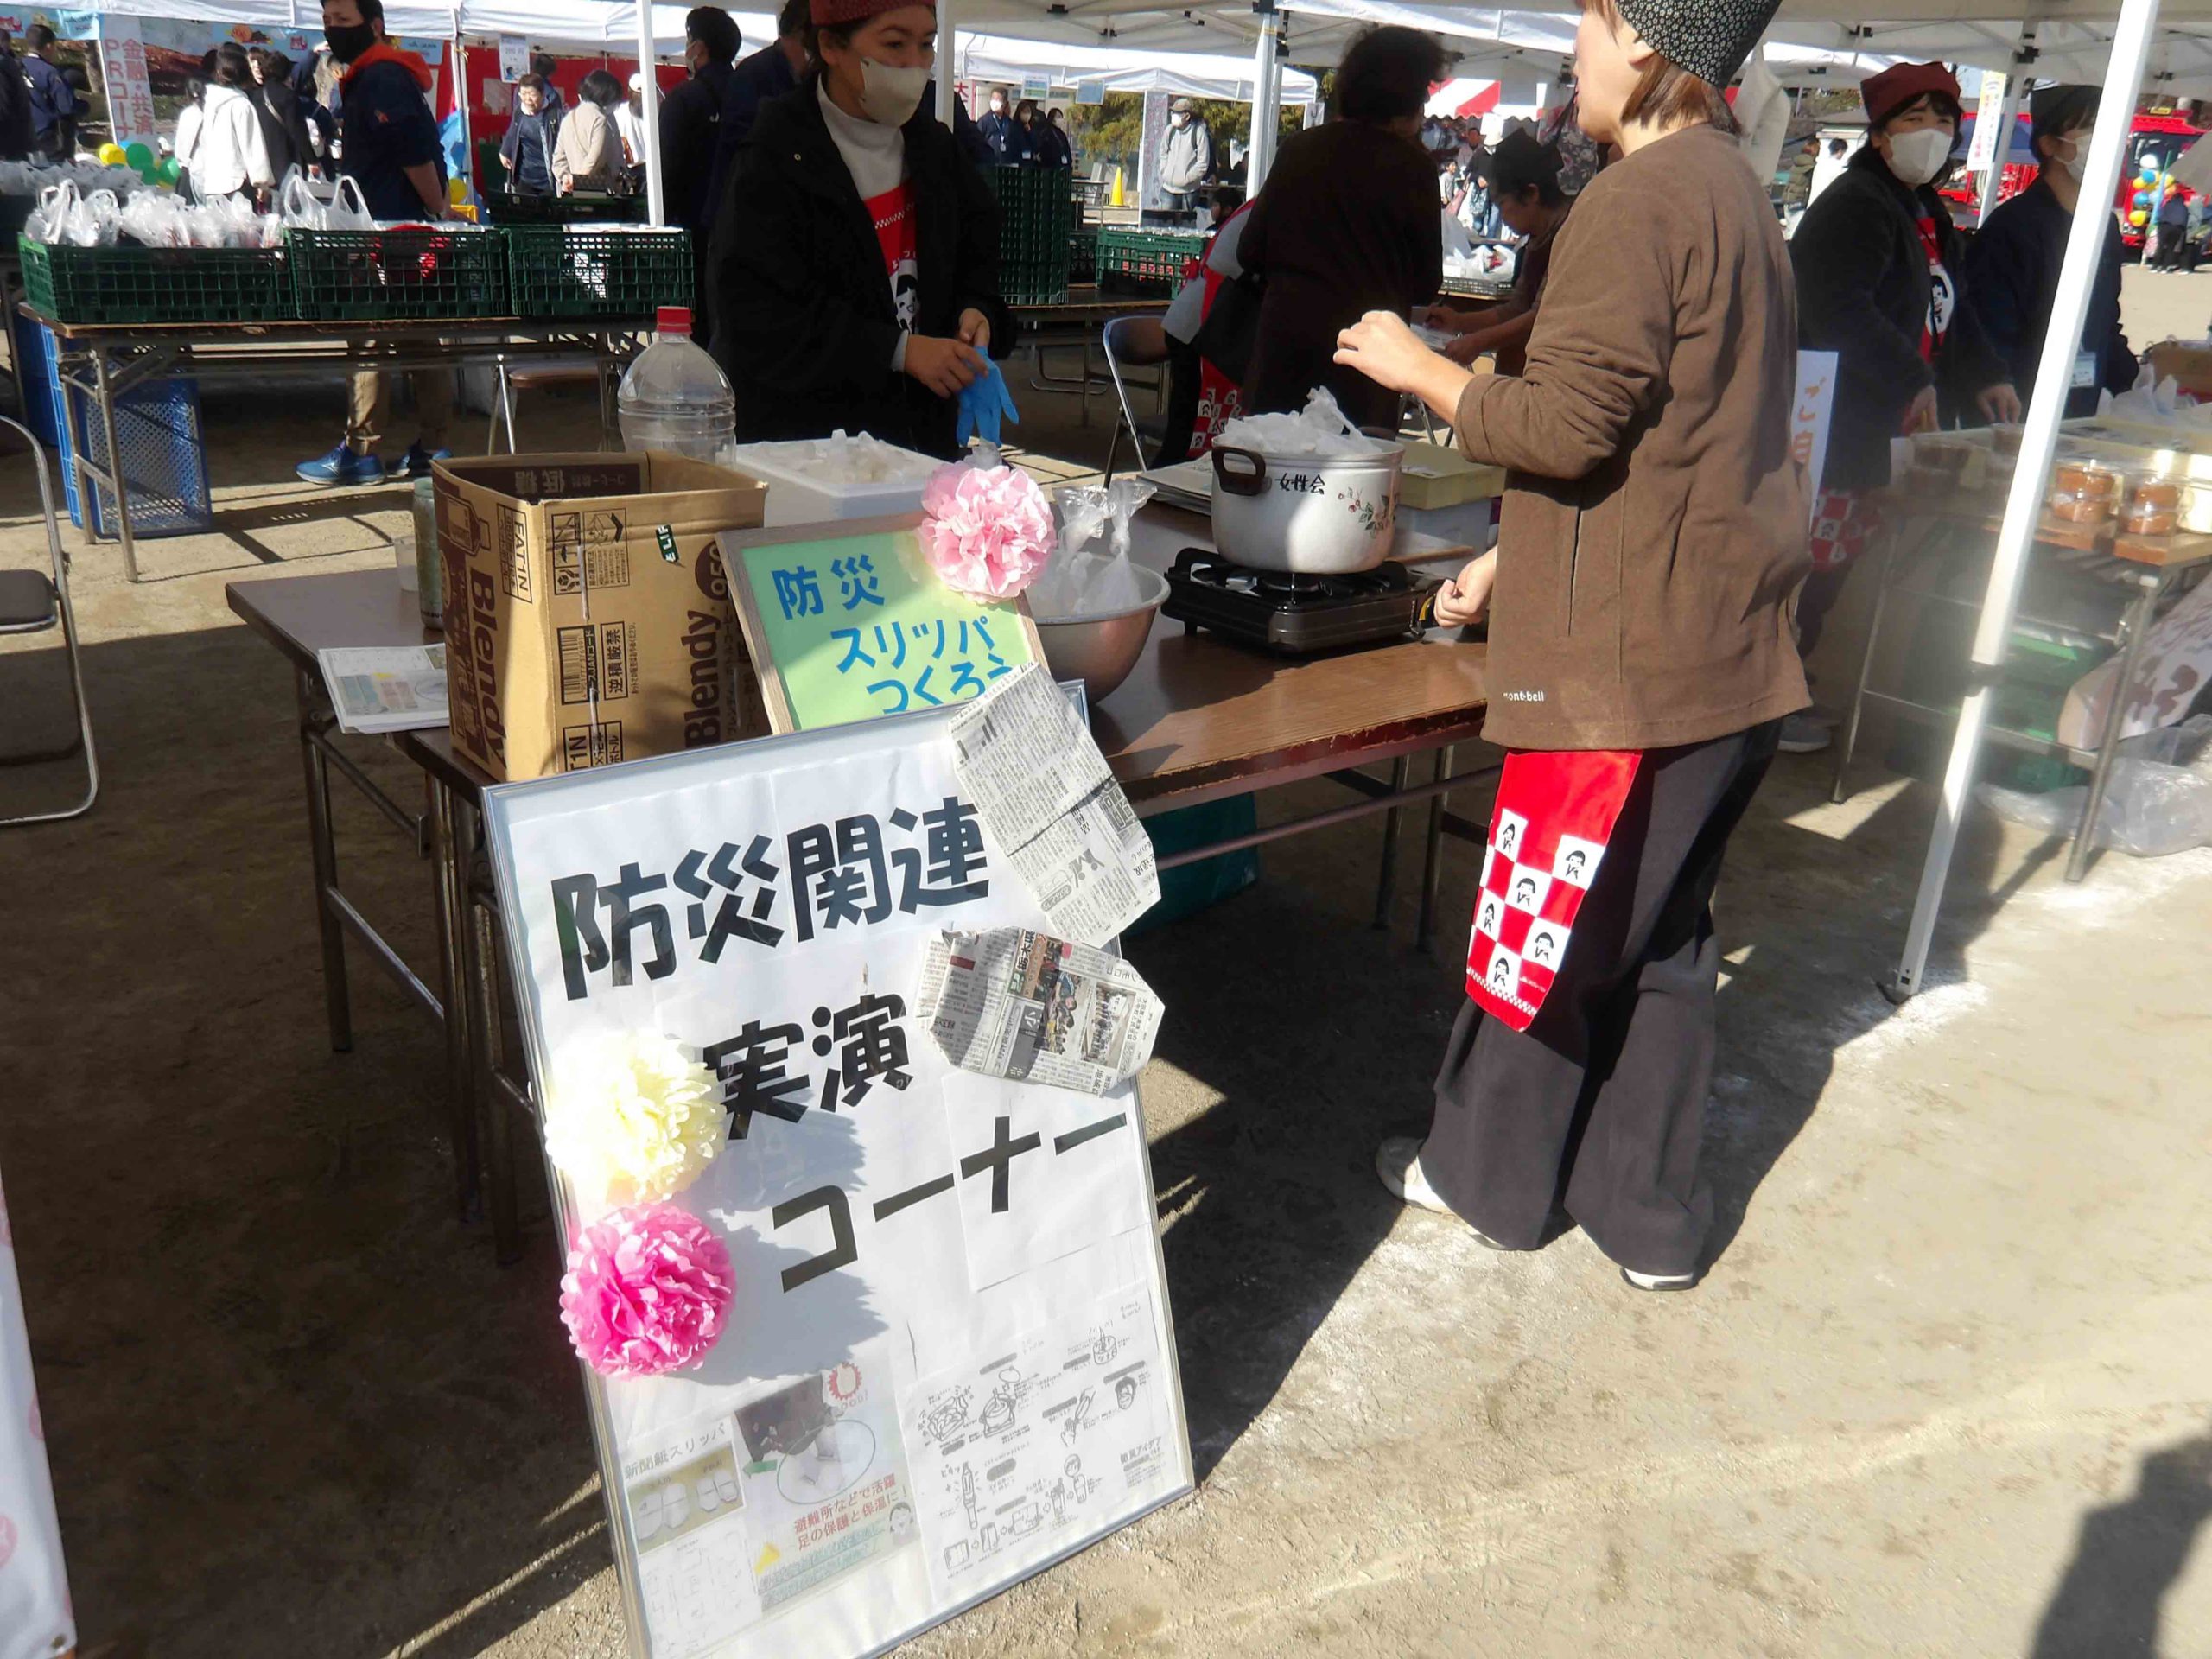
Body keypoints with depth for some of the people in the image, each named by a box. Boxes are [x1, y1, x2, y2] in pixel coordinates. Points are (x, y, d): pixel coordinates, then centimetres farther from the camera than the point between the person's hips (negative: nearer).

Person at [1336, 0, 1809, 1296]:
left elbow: (1567, 424, -20)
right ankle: (1650, 1216, 27)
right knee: (1662, 940, 16)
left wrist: (1419, 368, -4)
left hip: (1631, 662, -9)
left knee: (1546, 932, 7)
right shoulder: (1739, 198, 17)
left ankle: (1486, 1177, 25)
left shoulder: (1643, 198, -14)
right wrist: (1517, 556, 21)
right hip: (1734, 655, 9)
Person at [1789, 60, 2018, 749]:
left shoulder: (1927, 214, 20)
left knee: (1833, 558, 13)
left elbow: (1947, 310, 27)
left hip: (1873, 430, 10)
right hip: (1825, 427, -10)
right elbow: (1837, 309, -26)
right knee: (1808, 557, -8)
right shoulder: (1856, 205, -13)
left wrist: (1984, 378, 14)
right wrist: (1913, 383, -24)